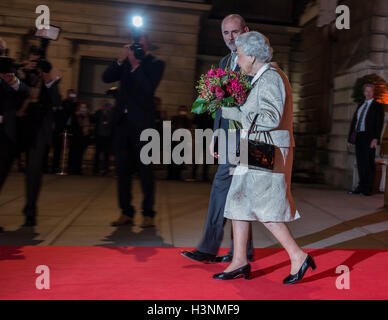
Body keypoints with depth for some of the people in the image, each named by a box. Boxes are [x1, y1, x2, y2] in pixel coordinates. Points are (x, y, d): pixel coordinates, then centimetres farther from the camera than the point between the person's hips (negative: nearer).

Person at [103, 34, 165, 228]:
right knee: (123, 169, 6)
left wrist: (135, 65, -13)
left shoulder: (155, 64, 0)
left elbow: (148, 89, -14)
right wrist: (121, 60, -7)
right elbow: (106, 77, 3)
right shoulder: (126, 62, 13)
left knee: (145, 169, -2)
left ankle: (148, 214, 5)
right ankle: (126, 212, 14)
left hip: (142, 123, -5)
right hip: (123, 121, 5)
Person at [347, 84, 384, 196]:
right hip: (358, 137, 5)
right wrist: (350, 138, 12)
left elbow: (379, 123, -6)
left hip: (369, 137, -5)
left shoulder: (377, 106, 3)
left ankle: (368, 189, 0)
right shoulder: (360, 107, 21)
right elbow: (353, 122, 19)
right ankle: (361, 187, 11)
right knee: (360, 163, 5)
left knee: (369, 163, -4)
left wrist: (376, 138, -17)